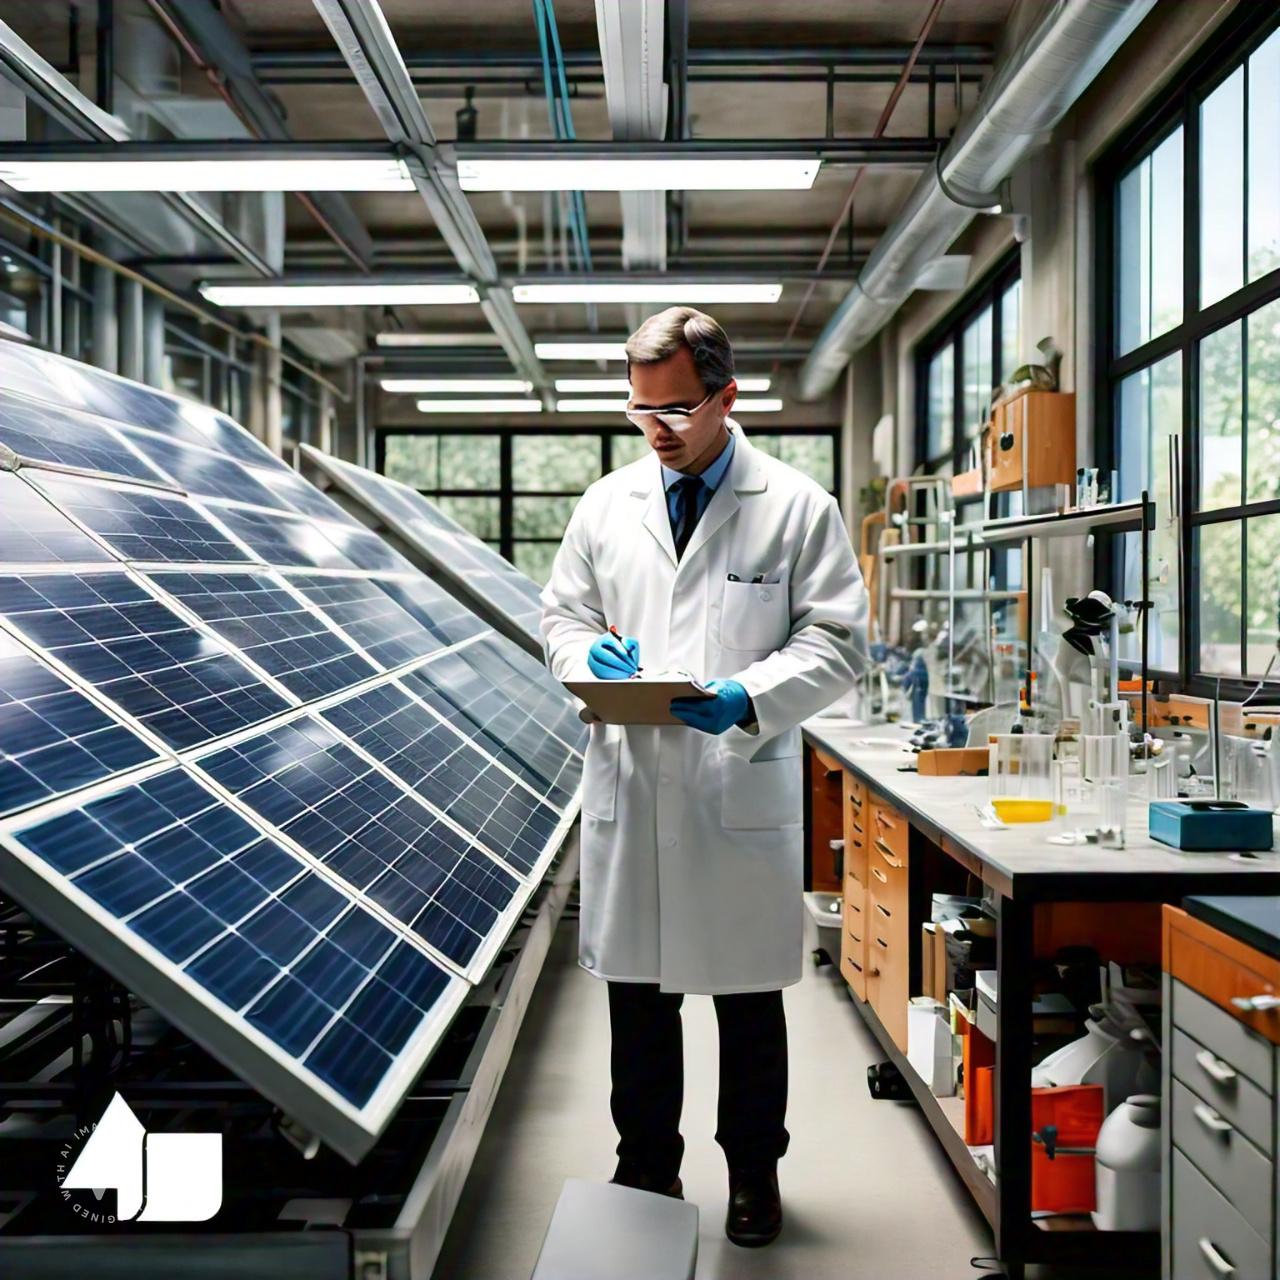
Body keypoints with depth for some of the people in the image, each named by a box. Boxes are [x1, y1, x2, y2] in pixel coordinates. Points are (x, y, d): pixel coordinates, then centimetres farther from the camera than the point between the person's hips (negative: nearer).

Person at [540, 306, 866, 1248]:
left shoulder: (798, 506, -1)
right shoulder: (606, 505, 9)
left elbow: (837, 641, -2)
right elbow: (563, 615, 15)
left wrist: (751, 696, -19)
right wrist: (592, 658, -9)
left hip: (743, 789, -2)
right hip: (629, 787, 3)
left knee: (749, 1000, 12)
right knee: (638, 993, 13)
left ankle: (754, 1174, 32)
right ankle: (646, 1170, 31)